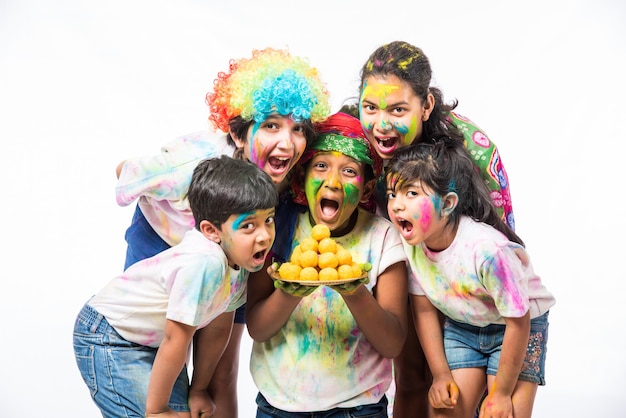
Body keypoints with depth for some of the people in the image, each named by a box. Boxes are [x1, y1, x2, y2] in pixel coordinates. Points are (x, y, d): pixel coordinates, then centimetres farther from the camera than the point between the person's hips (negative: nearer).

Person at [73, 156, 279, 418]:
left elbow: (216, 329, 1)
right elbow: (175, 341, -26)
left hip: (154, 342, 8)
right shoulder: (204, 264, -35)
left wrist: (198, 390, 8)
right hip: (109, 341, -8)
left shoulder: (241, 260, -9)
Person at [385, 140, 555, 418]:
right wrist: (441, 374, -2)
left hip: (517, 328, -4)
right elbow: (424, 309, -4)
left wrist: (501, 393, -16)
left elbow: (518, 321, -25)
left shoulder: (488, 249, -35)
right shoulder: (410, 242, -18)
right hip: (461, 327, 5)